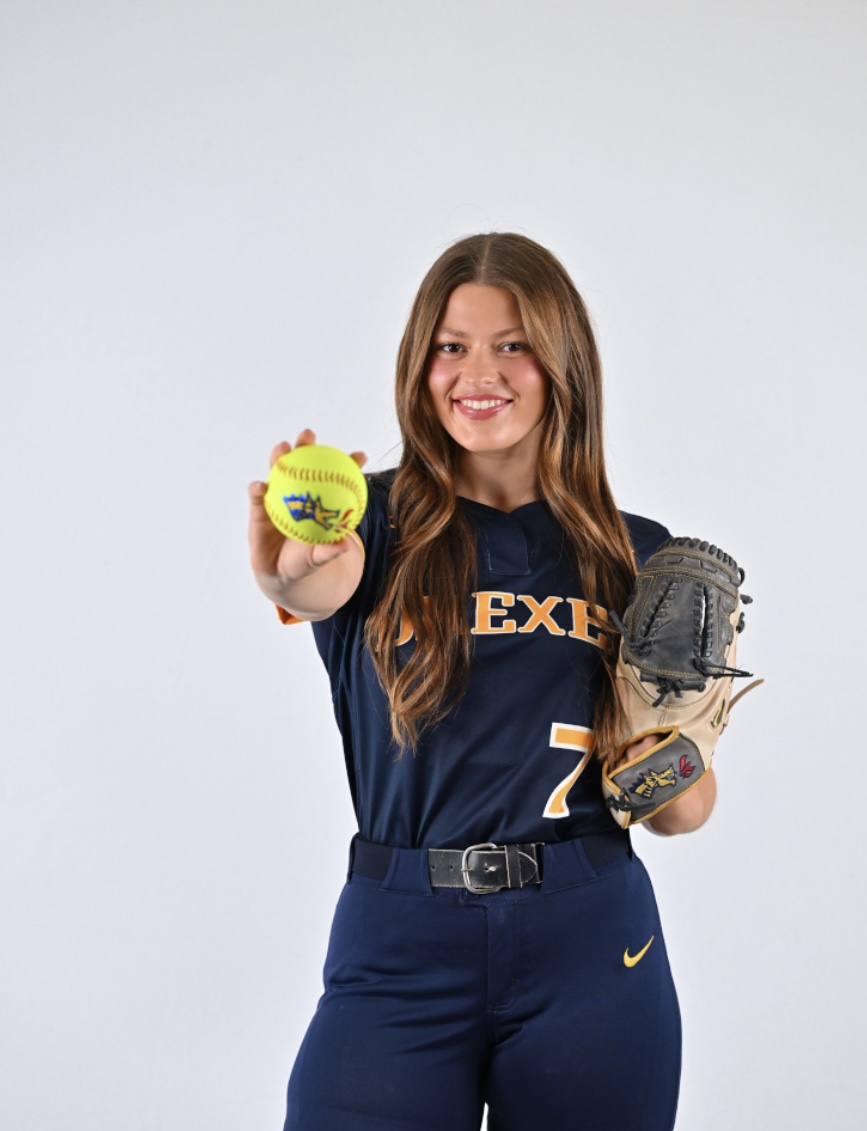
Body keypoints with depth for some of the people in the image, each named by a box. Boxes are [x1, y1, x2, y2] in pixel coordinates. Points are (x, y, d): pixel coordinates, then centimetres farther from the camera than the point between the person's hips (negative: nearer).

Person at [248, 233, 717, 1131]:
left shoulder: (635, 554, 7)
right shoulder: (379, 525, 1)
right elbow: (322, 582, -25)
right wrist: (289, 574, -48)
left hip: (590, 946, 2)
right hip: (400, 949, -1)